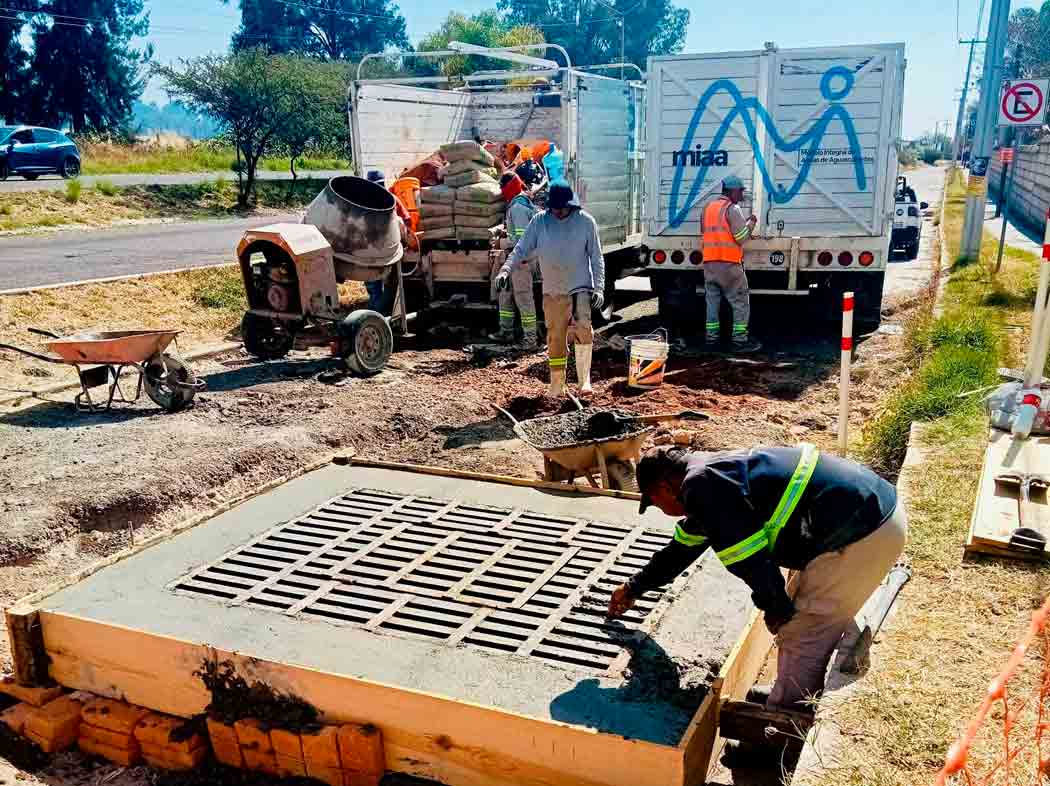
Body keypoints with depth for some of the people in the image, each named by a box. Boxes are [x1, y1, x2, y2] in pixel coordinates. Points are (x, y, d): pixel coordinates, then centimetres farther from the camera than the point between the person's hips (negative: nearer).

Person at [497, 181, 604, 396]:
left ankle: (584, 379, -12)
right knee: (555, 339, 8)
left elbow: (596, 257, 1)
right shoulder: (539, 221, 1)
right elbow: (521, 249, 0)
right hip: (552, 291, 2)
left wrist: (598, 288, -6)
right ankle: (557, 385, 19)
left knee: (582, 328, -22)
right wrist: (506, 269, -16)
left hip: (580, 287, -2)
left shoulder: (586, 221, -2)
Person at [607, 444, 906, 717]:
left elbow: (748, 556, -20)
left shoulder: (702, 484, -16)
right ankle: (786, 696, 39)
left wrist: (777, 608, -2)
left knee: (801, 635, 2)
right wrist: (634, 588, 41)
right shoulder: (712, 471, 17)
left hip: (860, 534, -10)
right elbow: (682, 548, 30)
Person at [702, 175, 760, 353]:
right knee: (741, 302, 0)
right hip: (729, 264, -7)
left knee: (712, 301, 12)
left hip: (709, 262, 7)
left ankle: (711, 338, 13)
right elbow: (742, 237, -12)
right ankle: (740, 341, -2)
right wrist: (751, 223, 7)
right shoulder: (732, 209, -9)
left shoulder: (708, 207, 14)